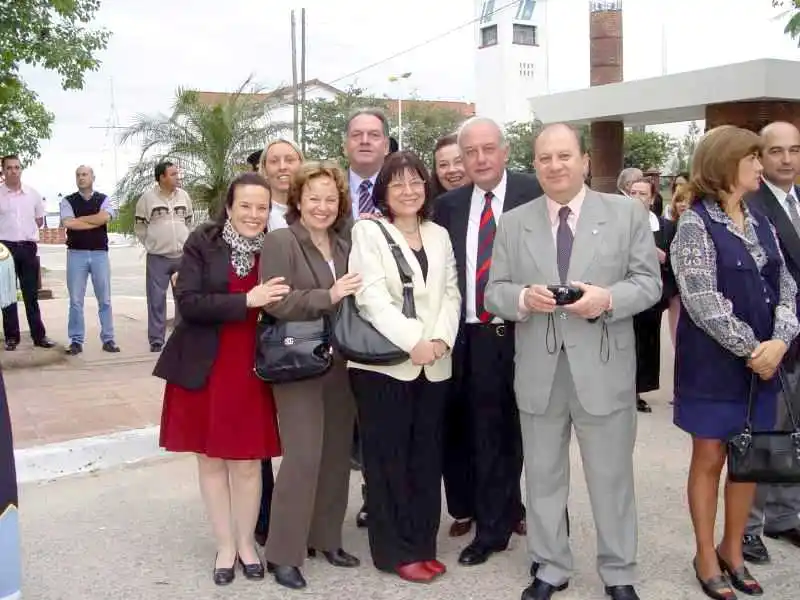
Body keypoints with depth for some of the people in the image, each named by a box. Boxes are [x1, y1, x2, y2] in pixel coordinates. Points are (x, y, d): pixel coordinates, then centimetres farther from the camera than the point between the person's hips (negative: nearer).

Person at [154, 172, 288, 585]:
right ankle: (225, 545, 25)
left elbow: (283, 306, 9)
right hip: (204, 369, 0)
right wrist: (246, 300, -22)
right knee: (211, 459, 10)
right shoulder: (203, 243, -5)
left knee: (248, 462, 7)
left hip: (252, 371, 1)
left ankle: (246, 542, 26)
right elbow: (189, 302, -14)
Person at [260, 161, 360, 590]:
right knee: (303, 456, -7)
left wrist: (352, 298, 2)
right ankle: (283, 553, 6)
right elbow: (275, 302, -17)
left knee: (337, 454, 11)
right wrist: (328, 297, -23)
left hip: (340, 363, 7)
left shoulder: (344, 247, 13)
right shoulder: (280, 241, -6)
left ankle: (325, 538, 26)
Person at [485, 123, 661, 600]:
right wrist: (523, 298, -18)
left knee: (612, 476, 10)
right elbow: (494, 291, 4)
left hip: (604, 367, -2)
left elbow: (649, 282, -1)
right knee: (543, 476, 14)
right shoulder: (513, 222, 6)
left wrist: (608, 299, -20)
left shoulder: (628, 213, 1)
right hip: (538, 370, 2)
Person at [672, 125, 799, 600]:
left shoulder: (761, 222, 8)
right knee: (710, 458, 6)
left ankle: (733, 550, 30)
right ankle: (707, 556, 22)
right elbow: (703, 302, -18)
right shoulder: (695, 223, -11)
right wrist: (751, 350, -15)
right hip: (714, 364, -6)